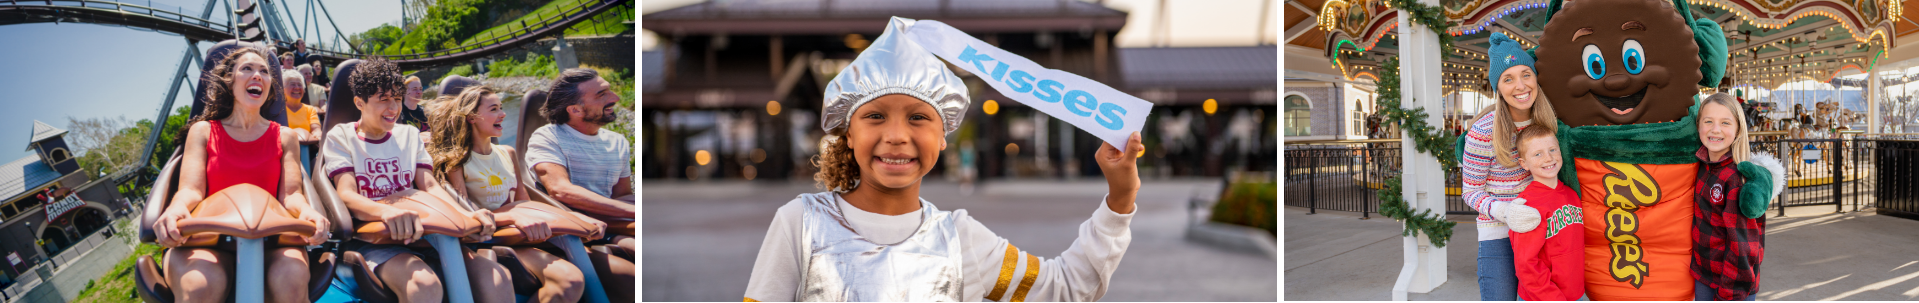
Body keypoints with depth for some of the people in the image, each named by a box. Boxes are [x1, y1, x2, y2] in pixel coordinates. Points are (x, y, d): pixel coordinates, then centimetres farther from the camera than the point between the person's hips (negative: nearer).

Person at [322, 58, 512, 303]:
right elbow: (347, 196, -8)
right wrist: (386, 211, -32)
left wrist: (465, 216, -14)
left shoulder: (409, 135, 20)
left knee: (496, 278, -26)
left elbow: (430, 186, 10)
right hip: (369, 237, -4)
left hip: (419, 233, 4)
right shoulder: (340, 136, 7)